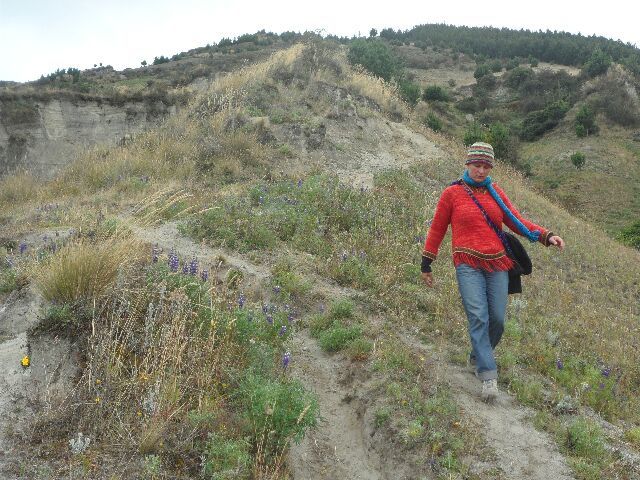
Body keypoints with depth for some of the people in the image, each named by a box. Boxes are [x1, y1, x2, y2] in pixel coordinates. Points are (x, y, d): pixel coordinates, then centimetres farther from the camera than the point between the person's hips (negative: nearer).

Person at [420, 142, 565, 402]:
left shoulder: (495, 192, 13)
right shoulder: (452, 193, 3)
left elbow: (516, 221, 13)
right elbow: (437, 230, 9)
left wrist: (546, 236, -2)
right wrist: (426, 265, 10)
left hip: (497, 264, 4)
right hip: (468, 265, -3)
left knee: (497, 320, 2)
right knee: (478, 317, -16)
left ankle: (477, 357, 27)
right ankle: (488, 376, -15)